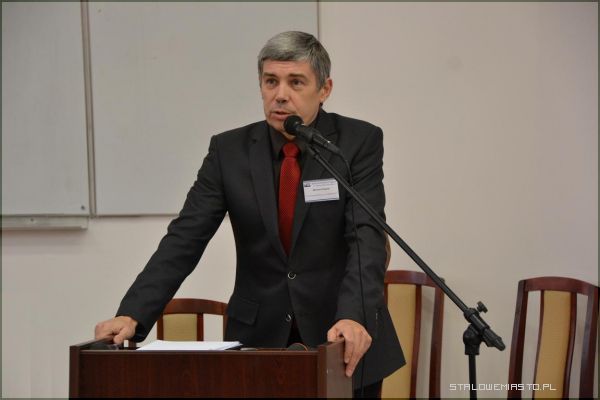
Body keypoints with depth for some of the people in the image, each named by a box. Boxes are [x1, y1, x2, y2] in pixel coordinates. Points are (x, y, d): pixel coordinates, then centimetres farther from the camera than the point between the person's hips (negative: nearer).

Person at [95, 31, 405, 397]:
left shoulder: (359, 142, -6)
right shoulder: (230, 150, 0)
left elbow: (367, 237, -17)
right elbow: (185, 239, -6)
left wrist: (354, 316, -34)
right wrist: (132, 315, -20)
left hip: (345, 342, -1)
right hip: (259, 338, 1)